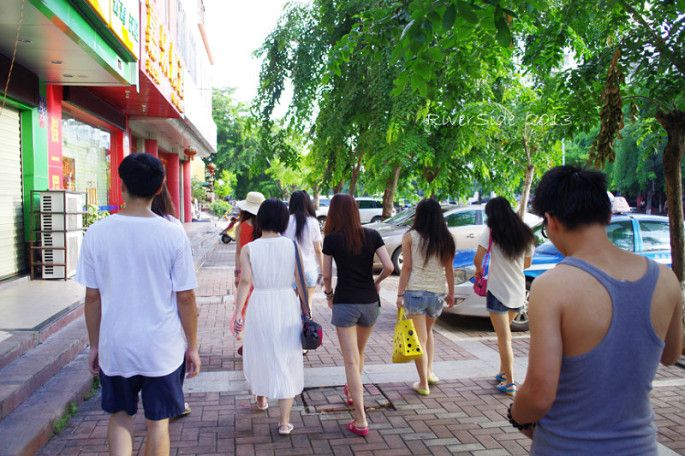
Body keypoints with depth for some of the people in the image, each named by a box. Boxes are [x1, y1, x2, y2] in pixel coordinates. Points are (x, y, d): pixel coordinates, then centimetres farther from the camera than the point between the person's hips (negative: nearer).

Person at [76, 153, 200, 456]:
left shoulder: (97, 233, -8)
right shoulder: (173, 234, -12)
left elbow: (92, 297, -2)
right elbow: (186, 298, -9)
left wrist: (94, 345, 11)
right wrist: (192, 346, 3)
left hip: (114, 347, 2)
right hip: (163, 348, -1)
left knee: (119, 416, 23)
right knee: (158, 423, 14)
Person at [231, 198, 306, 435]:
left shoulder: (248, 249, -5)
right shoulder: (292, 246, -4)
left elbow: (246, 281, -16)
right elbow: (300, 281, -3)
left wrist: (238, 311, -17)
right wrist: (305, 312, 6)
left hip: (260, 305, 0)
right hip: (287, 305, 0)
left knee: (259, 354, 23)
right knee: (286, 362, 7)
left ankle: (261, 399, 47)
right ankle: (284, 422, 8)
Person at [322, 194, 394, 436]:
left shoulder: (331, 239, -7)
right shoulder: (372, 235, 0)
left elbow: (326, 275, -1)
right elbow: (389, 266, -7)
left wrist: (328, 293, 18)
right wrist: (378, 281, 12)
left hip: (345, 302, -4)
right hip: (370, 301, 4)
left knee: (351, 361, -1)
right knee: (359, 352, 26)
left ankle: (361, 421, -3)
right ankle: (352, 391, 49)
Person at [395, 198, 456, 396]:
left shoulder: (410, 236, -5)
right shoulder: (446, 239, 4)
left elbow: (406, 267, -7)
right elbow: (449, 269, 7)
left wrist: (400, 293, -4)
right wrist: (451, 293, 16)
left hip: (415, 292, -3)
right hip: (438, 292, 4)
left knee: (420, 338, 5)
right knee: (428, 330, 27)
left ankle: (424, 384, 9)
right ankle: (429, 372, 27)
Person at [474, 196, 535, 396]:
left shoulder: (491, 232, -10)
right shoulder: (526, 234, 7)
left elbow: (478, 258, -14)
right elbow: (527, 264, 14)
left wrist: (479, 270, 6)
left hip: (498, 291, -5)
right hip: (518, 292, 6)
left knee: (504, 338, 1)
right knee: (505, 333, 22)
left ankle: (509, 383, 2)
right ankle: (503, 373, 28)